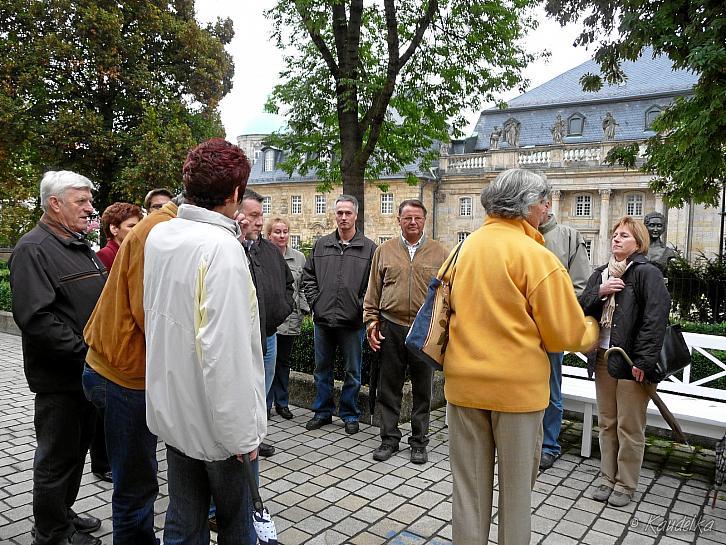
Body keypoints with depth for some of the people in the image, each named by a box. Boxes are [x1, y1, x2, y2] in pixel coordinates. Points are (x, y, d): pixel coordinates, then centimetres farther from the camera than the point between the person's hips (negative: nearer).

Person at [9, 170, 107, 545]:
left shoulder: (81, 248, 14)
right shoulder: (33, 249, -15)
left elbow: (99, 301, 22)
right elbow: (35, 317, -24)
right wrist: (83, 351, -22)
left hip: (88, 372, 9)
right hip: (59, 377, -9)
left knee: (78, 446, 20)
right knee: (57, 455, 6)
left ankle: (63, 513, 38)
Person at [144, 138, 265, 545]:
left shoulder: (158, 236, 1)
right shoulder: (222, 246, -24)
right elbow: (226, 350, -27)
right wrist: (241, 432, -21)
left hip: (172, 408, 7)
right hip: (214, 420, -7)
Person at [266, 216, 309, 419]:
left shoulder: (299, 258, 7)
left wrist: (304, 308, 1)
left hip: (289, 318, 3)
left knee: (283, 361, 14)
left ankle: (282, 402, 26)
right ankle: (265, 403, 17)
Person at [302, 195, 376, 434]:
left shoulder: (369, 248, -1)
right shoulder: (321, 245, 8)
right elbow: (308, 277, 12)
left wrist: (361, 307, -10)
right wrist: (315, 302, 2)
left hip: (352, 322, -3)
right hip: (323, 319, 3)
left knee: (352, 371, 8)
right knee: (322, 369, 14)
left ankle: (350, 415, 23)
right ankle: (323, 412, 29)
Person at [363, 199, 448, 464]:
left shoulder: (439, 253, 4)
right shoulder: (384, 251, 7)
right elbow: (373, 292, 9)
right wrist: (371, 322, 2)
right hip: (391, 328, 1)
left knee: (422, 390, 9)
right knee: (389, 387, 9)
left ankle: (419, 441, 23)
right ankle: (389, 438, 23)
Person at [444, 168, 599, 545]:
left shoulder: (467, 247, 4)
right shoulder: (535, 256, -13)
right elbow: (566, 335, -9)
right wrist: (591, 330, 11)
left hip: (463, 380, 5)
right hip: (517, 385, -4)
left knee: (468, 486, 14)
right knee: (516, 486, 12)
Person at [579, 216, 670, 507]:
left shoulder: (647, 273, -8)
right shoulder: (600, 274, 12)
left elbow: (656, 319, -16)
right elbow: (581, 308, 8)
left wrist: (643, 361, -21)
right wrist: (599, 292, -10)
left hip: (632, 362, -6)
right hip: (603, 358, 6)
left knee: (629, 428, 5)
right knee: (607, 423, 14)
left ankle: (625, 485, 19)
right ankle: (607, 479, 27)